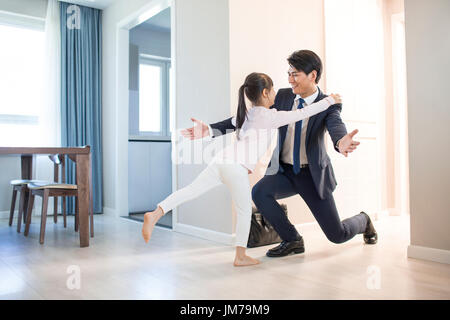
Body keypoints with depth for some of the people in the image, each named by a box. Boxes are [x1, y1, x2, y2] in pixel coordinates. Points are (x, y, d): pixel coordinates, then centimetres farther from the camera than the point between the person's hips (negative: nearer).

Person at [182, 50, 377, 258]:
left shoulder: (329, 104, -11)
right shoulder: (283, 96, -2)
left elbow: (336, 126, -32)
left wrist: (341, 143, -58)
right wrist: (210, 130, -15)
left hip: (312, 174, -2)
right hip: (284, 171, 3)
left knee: (337, 235, 0)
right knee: (259, 192, -29)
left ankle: (363, 220, 39)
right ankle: (292, 240, -4)